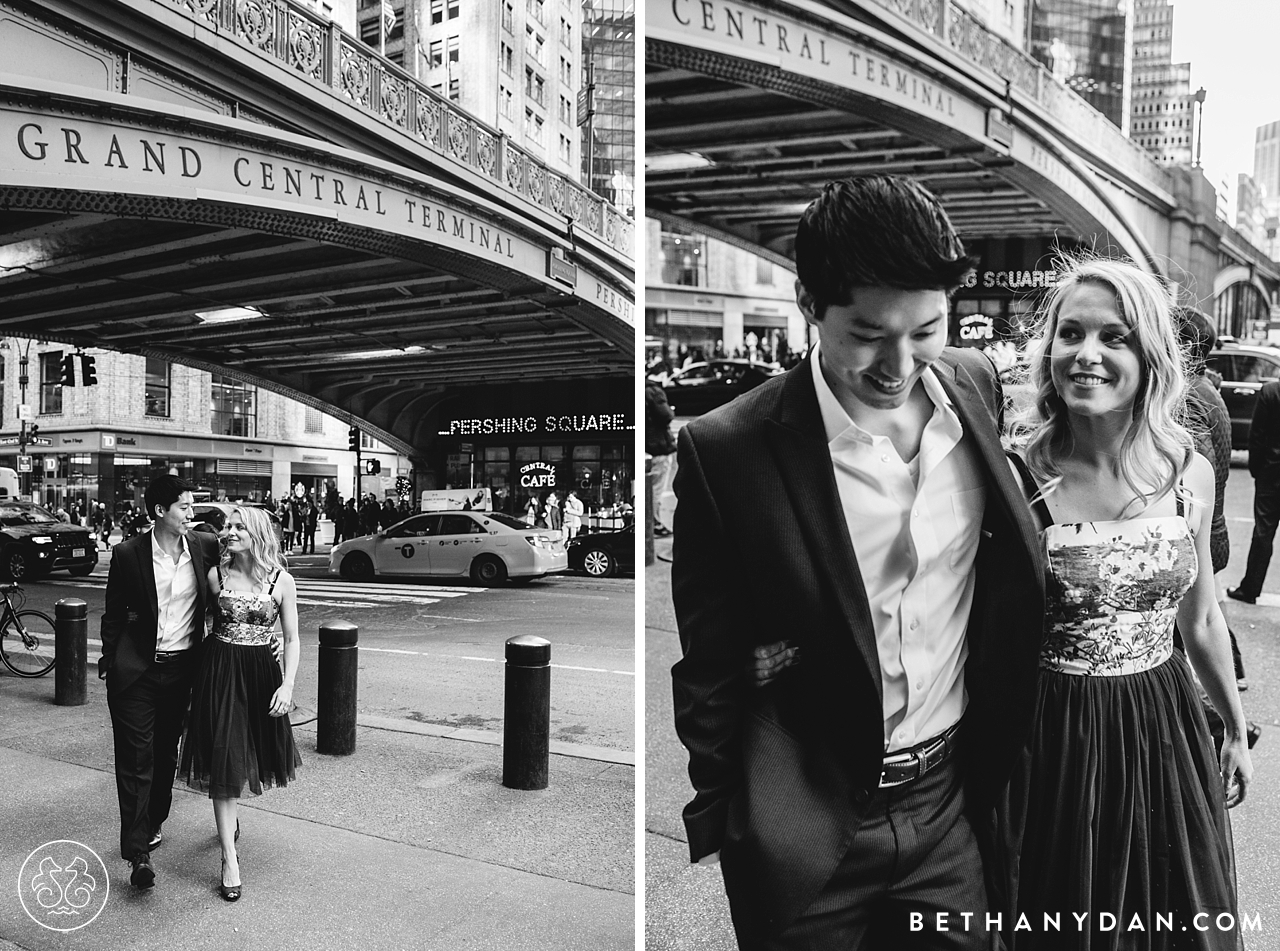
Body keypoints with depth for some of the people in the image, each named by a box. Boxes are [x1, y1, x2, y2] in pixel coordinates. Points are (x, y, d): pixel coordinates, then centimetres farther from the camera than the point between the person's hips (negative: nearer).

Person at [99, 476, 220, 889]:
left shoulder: (206, 547, -4)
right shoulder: (128, 554, -9)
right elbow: (114, 614, 1)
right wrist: (109, 660, 5)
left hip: (182, 668, 3)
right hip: (137, 669, -3)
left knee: (166, 751, 17)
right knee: (135, 757, -3)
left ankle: (153, 822, 38)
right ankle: (138, 853, 1)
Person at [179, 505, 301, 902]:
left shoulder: (281, 580, -5)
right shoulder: (216, 575, -1)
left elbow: (292, 638, -2)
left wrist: (288, 684, -12)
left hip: (261, 672, 1)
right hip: (220, 671, 0)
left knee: (251, 755, 16)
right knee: (223, 761, -3)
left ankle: (230, 815, 47)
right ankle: (230, 859, 2)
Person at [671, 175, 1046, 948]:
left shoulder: (976, 384, -6)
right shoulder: (727, 450, -22)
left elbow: (1007, 574, 8)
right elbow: (706, 669, -11)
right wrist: (716, 822, -3)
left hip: (951, 799, 4)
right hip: (806, 829, -3)